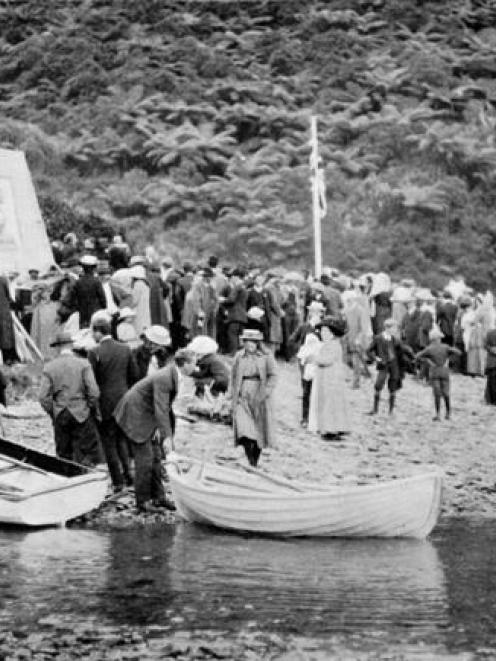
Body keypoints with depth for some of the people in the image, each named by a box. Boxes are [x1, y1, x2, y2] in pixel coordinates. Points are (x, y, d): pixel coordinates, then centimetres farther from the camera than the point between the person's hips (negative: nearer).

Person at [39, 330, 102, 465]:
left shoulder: (49, 367, 1)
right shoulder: (83, 364, -4)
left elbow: (44, 398, -4)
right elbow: (93, 392, -11)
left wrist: (54, 414, 9)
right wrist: (93, 410, 4)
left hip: (60, 418, 3)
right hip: (81, 416, -3)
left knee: (64, 457, 12)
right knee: (90, 458, -1)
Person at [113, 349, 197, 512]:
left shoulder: (173, 374, -1)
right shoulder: (163, 379, -30)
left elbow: (165, 407, 8)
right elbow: (160, 410, -32)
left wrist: (161, 429, 9)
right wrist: (167, 436, -33)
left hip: (147, 415, 9)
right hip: (135, 415, -9)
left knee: (155, 456, 11)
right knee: (145, 458, -6)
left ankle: (158, 497, 19)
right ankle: (142, 501, 4)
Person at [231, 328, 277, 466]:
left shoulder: (266, 356, 0)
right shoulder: (239, 356, 7)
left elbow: (272, 376, -2)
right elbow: (234, 376, 14)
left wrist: (265, 393, -13)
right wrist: (235, 393, 4)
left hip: (259, 397, -1)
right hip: (242, 397, 1)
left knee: (259, 429, 5)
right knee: (244, 428, -16)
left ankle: (255, 461, 19)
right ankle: (250, 461, -16)